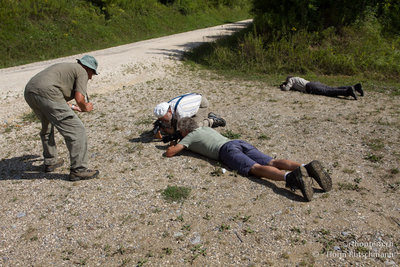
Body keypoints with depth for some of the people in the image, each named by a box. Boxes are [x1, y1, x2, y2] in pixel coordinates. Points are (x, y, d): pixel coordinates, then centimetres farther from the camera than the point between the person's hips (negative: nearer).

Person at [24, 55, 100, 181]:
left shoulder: (65, 67, 33)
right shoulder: (82, 72, 8)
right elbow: (79, 99, -6)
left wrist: (71, 107, 48)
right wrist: (85, 108, 15)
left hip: (28, 91, 10)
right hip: (46, 94, -10)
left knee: (47, 125, 32)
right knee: (76, 130, -5)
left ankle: (50, 161, 39)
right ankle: (78, 170, -4)